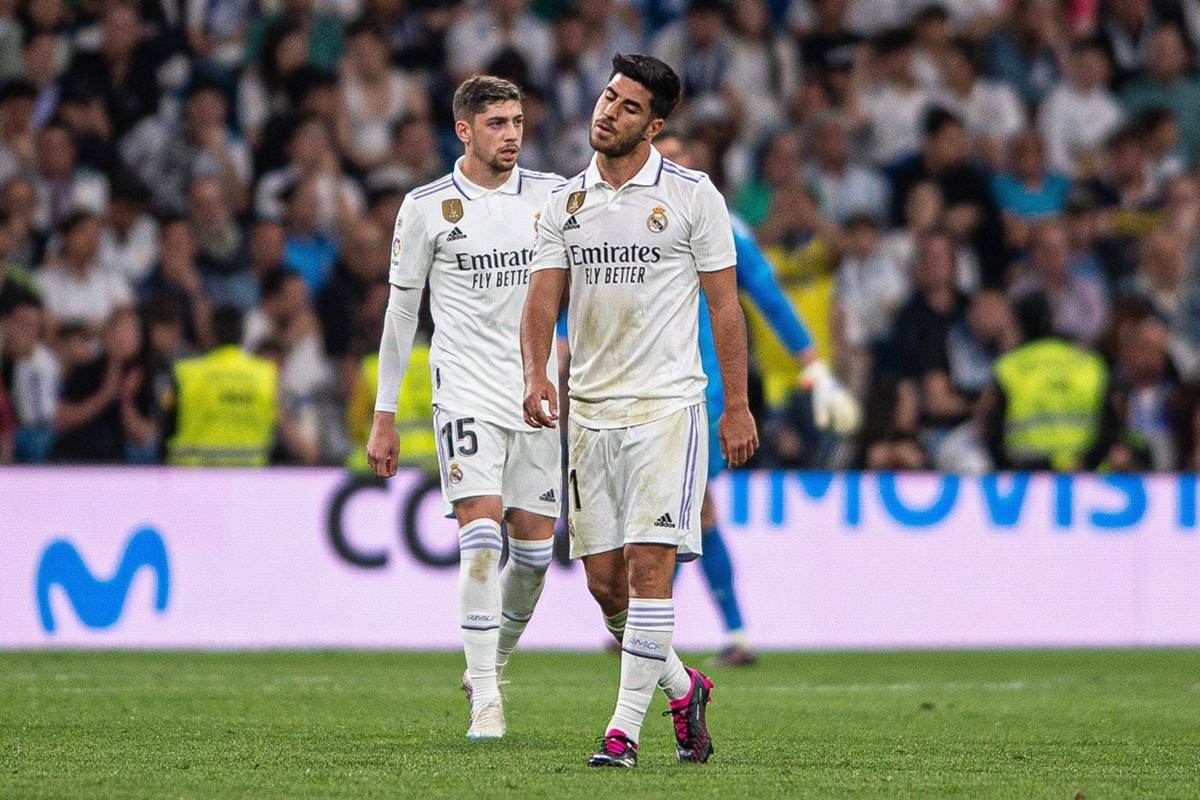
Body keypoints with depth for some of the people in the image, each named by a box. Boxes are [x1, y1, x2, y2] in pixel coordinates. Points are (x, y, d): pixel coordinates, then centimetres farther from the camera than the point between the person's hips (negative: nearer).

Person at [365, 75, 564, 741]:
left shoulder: (552, 196, 6)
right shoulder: (427, 206, 0)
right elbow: (401, 311, 5)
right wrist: (385, 416, 4)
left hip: (537, 397, 3)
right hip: (466, 392, -3)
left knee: (534, 547, 3)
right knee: (482, 538, -16)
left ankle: (490, 665, 28)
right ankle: (486, 701, -14)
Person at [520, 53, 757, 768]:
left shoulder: (692, 195, -2)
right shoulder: (565, 201, 9)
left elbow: (725, 304, 0)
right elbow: (543, 295, 4)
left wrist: (738, 405, -3)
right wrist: (536, 373, -15)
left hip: (667, 403, -4)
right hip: (589, 407, 4)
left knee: (649, 563, -14)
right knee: (605, 581, 4)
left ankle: (627, 727, -11)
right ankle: (682, 689, 27)